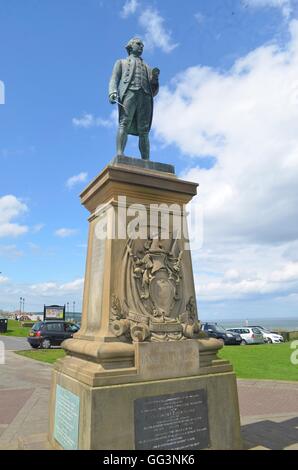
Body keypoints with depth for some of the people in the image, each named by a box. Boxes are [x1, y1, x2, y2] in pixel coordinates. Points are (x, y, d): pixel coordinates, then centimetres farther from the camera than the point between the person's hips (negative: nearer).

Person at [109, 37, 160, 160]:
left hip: (145, 96, 2)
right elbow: (114, 79, 13)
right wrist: (112, 92, -9)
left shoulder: (147, 67, 38)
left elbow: (154, 91, 26)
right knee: (124, 124, -24)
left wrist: (155, 78, 5)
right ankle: (120, 155, -37)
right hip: (129, 92, -2)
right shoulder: (121, 62, 31)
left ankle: (146, 163, -22)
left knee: (144, 131, -13)